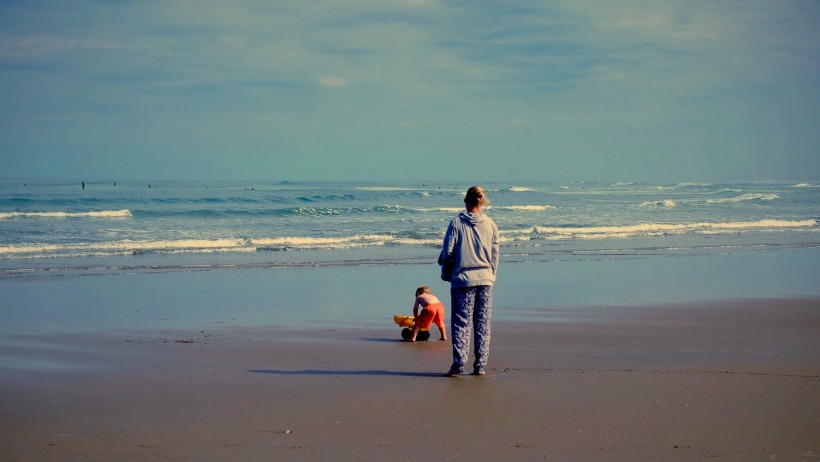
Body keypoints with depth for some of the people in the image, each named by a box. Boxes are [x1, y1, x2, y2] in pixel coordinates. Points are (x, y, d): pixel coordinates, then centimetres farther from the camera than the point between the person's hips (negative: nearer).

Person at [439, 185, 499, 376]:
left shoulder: (457, 223, -6)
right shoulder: (491, 225, 2)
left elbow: (448, 251, -7)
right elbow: (495, 255, 7)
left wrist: (443, 261, 15)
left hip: (462, 280, -2)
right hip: (485, 280, 3)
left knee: (461, 323, 2)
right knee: (483, 325, 7)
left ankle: (458, 363, -6)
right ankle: (480, 366, 7)